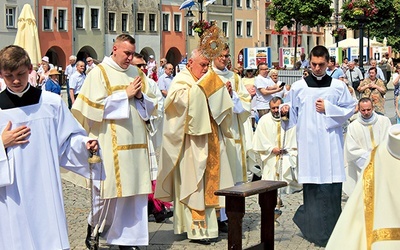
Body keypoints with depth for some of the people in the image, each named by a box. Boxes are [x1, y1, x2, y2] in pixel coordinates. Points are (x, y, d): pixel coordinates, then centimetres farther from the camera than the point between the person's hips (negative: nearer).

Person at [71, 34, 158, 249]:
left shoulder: (136, 73, 15)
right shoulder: (99, 72, -1)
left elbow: (151, 104, 16)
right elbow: (95, 105, -11)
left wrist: (140, 96, -5)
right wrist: (125, 94, -10)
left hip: (136, 141, 5)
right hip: (111, 141, -5)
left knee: (135, 190, 4)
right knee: (110, 190, -3)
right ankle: (94, 226, 21)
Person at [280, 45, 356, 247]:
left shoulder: (338, 86, 6)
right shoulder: (298, 87, 6)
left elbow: (350, 110, 6)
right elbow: (292, 114, 11)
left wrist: (328, 108, -7)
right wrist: (286, 111, -11)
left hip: (331, 142, 1)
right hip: (309, 142, 0)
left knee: (332, 186, -2)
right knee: (313, 186, -3)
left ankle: (331, 228, 12)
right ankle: (315, 229, 7)